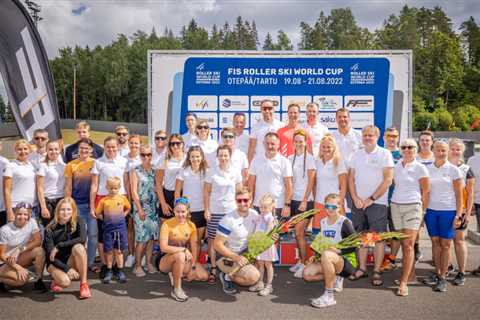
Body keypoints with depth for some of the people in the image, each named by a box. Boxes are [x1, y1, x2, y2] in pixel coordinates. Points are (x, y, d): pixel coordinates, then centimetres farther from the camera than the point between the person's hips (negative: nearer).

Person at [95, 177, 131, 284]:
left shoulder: (123, 198, -1)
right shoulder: (103, 200, -4)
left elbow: (128, 208, 15)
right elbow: (98, 213, 4)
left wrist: (123, 215, 3)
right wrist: (105, 219, -1)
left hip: (120, 228, 0)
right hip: (108, 229, 0)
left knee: (119, 251, 8)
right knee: (109, 251, 8)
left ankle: (120, 272, 18)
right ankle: (109, 272, 21)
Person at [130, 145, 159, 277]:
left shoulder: (154, 170, 9)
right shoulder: (135, 171, -3)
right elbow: (134, 191, -7)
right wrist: (140, 209, -13)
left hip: (154, 207, 4)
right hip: (141, 208, -4)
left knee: (151, 237, 8)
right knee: (142, 238, -5)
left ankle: (149, 263, 19)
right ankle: (137, 266, 6)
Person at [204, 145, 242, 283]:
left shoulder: (235, 172, 2)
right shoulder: (212, 172, -2)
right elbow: (206, 192, 2)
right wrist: (206, 210, -4)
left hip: (231, 211, 1)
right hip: (214, 211, -1)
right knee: (212, 240, 4)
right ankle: (213, 269, 15)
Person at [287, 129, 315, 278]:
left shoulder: (309, 158, -4)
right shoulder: (290, 158, 9)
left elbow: (311, 181, -9)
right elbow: (289, 180, 11)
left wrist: (304, 201, -14)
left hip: (305, 200, -5)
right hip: (293, 200, 5)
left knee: (299, 232, -8)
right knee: (298, 233, 9)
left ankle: (304, 264, 2)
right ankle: (300, 261, 20)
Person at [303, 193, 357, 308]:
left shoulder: (345, 222, -13)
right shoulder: (323, 222, 8)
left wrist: (339, 250, -26)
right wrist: (316, 255, 3)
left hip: (347, 261, -7)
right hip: (330, 260, 8)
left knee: (326, 255, -38)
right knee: (307, 273, -12)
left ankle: (329, 296, -27)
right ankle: (336, 278, 14)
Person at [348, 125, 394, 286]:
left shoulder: (384, 154, -2)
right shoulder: (357, 154, 11)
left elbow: (388, 180, -8)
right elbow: (351, 178, 11)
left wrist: (371, 199, -11)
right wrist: (355, 198, -2)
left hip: (377, 203, -4)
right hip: (358, 203, 4)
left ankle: (377, 271, 6)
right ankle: (362, 268, 19)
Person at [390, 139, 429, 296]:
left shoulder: (420, 168, -2)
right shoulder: (396, 166, 10)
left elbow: (425, 192, -1)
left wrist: (422, 211, -1)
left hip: (412, 206, -4)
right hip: (395, 206, 5)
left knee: (408, 244, -10)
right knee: (403, 243, 8)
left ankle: (403, 282, -9)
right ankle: (411, 274, 22)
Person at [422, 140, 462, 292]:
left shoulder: (453, 170, -2)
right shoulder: (427, 169, 6)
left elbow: (459, 195, -2)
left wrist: (458, 215, -7)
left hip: (448, 211, -3)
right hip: (431, 210, 3)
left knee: (445, 244, 3)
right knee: (435, 242, 9)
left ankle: (443, 277, 10)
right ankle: (437, 273, 20)